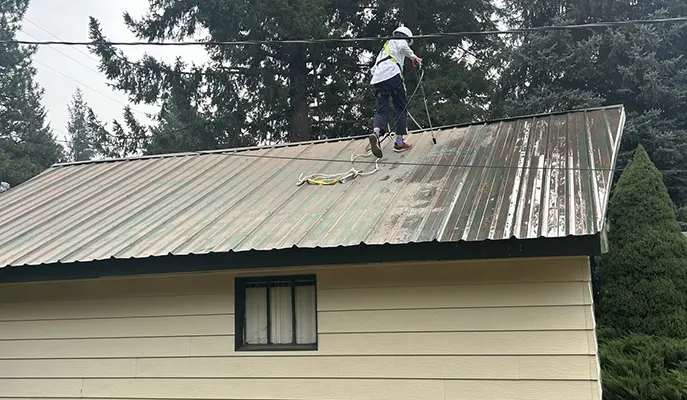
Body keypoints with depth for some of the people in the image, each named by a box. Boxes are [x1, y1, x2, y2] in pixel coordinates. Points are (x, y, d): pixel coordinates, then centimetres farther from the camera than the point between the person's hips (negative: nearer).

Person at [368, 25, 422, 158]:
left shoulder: (384, 48, 39)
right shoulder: (399, 41, 19)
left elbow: (374, 69, 32)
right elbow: (403, 47, -7)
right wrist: (414, 57, 0)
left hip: (377, 79, 6)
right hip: (392, 75, -6)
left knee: (382, 111, 0)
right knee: (401, 108, 3)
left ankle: (375, 134, -29)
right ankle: (399, 142, 1)